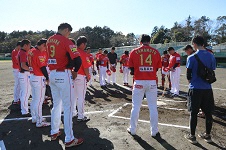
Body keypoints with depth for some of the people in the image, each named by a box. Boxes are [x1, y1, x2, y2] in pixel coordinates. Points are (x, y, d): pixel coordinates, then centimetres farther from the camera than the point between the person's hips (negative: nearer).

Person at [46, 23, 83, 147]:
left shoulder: (49, 40, 10)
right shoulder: (66, 41, -13)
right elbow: (77, 60, -21)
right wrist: (75, 71, -2)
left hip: (52, 74, 8)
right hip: (63, 75, -8)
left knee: (56, 104, 19)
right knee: (68, 107, -1)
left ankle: (54, 132, 32)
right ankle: (69, 140, 7)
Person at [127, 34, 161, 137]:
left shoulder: (134, 52, -1)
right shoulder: (156, 52, 1)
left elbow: (131, 70, 2)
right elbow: (157, 69, 5)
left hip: (139, 82, 0)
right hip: (152, 82, 1)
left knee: (135, 107, 11)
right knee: (153, 108, 10)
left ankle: (132, 130, 22)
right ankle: (154, 132, 20)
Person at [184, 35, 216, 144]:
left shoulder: (191, 57, -11)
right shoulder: (211, 56, 3)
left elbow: (188, 75, -5)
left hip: (195, 89, -4)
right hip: (207, 88, 4)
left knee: (193, 113, 6)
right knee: (208, 113, 14)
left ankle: (192, 136, 17)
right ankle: (207, 135, 28)